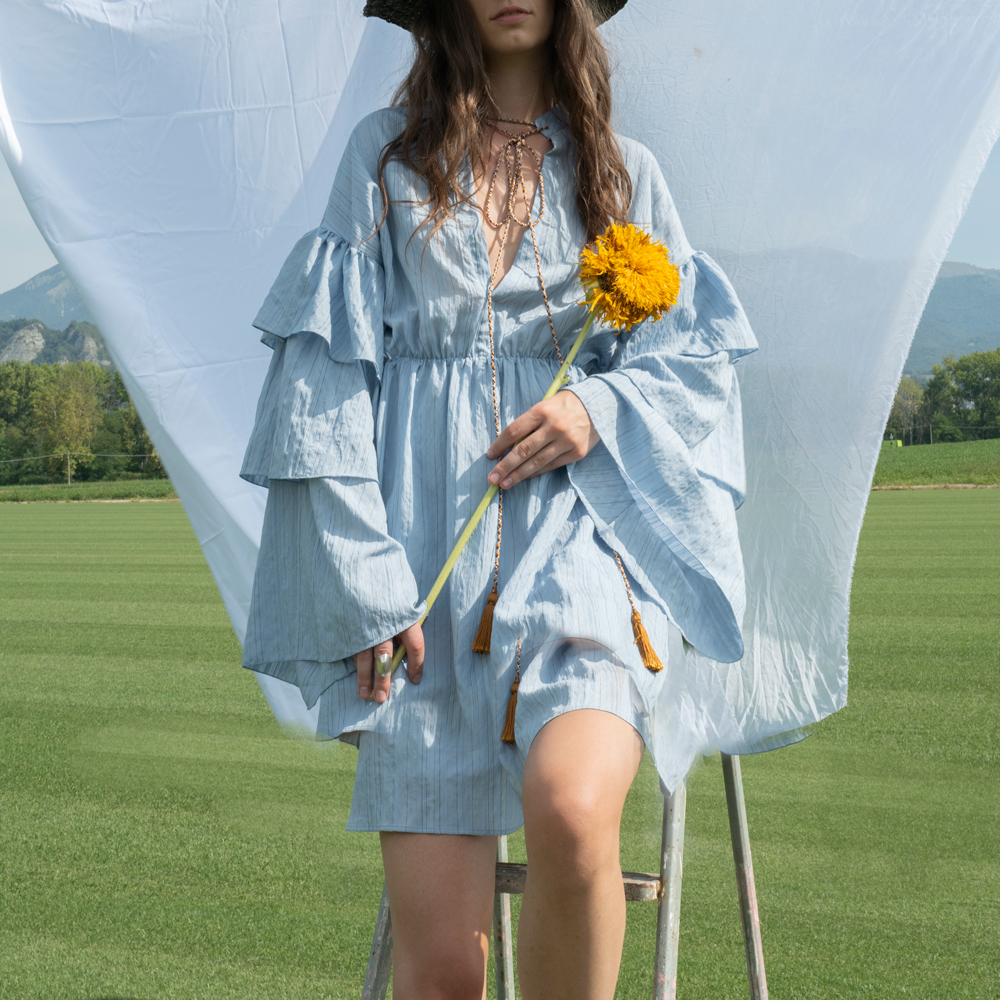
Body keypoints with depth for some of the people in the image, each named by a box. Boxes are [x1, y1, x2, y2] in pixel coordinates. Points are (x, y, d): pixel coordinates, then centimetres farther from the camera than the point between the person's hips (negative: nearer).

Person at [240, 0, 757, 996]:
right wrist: (362, 582, -6)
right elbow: (327, 368, 4)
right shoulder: (388, 152, 12)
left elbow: (699, 358, 15)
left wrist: (601, 409, -7)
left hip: (581, 533, 1)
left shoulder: (624, 172, 16)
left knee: (571, 811, -30)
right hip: (427, 551, 0)